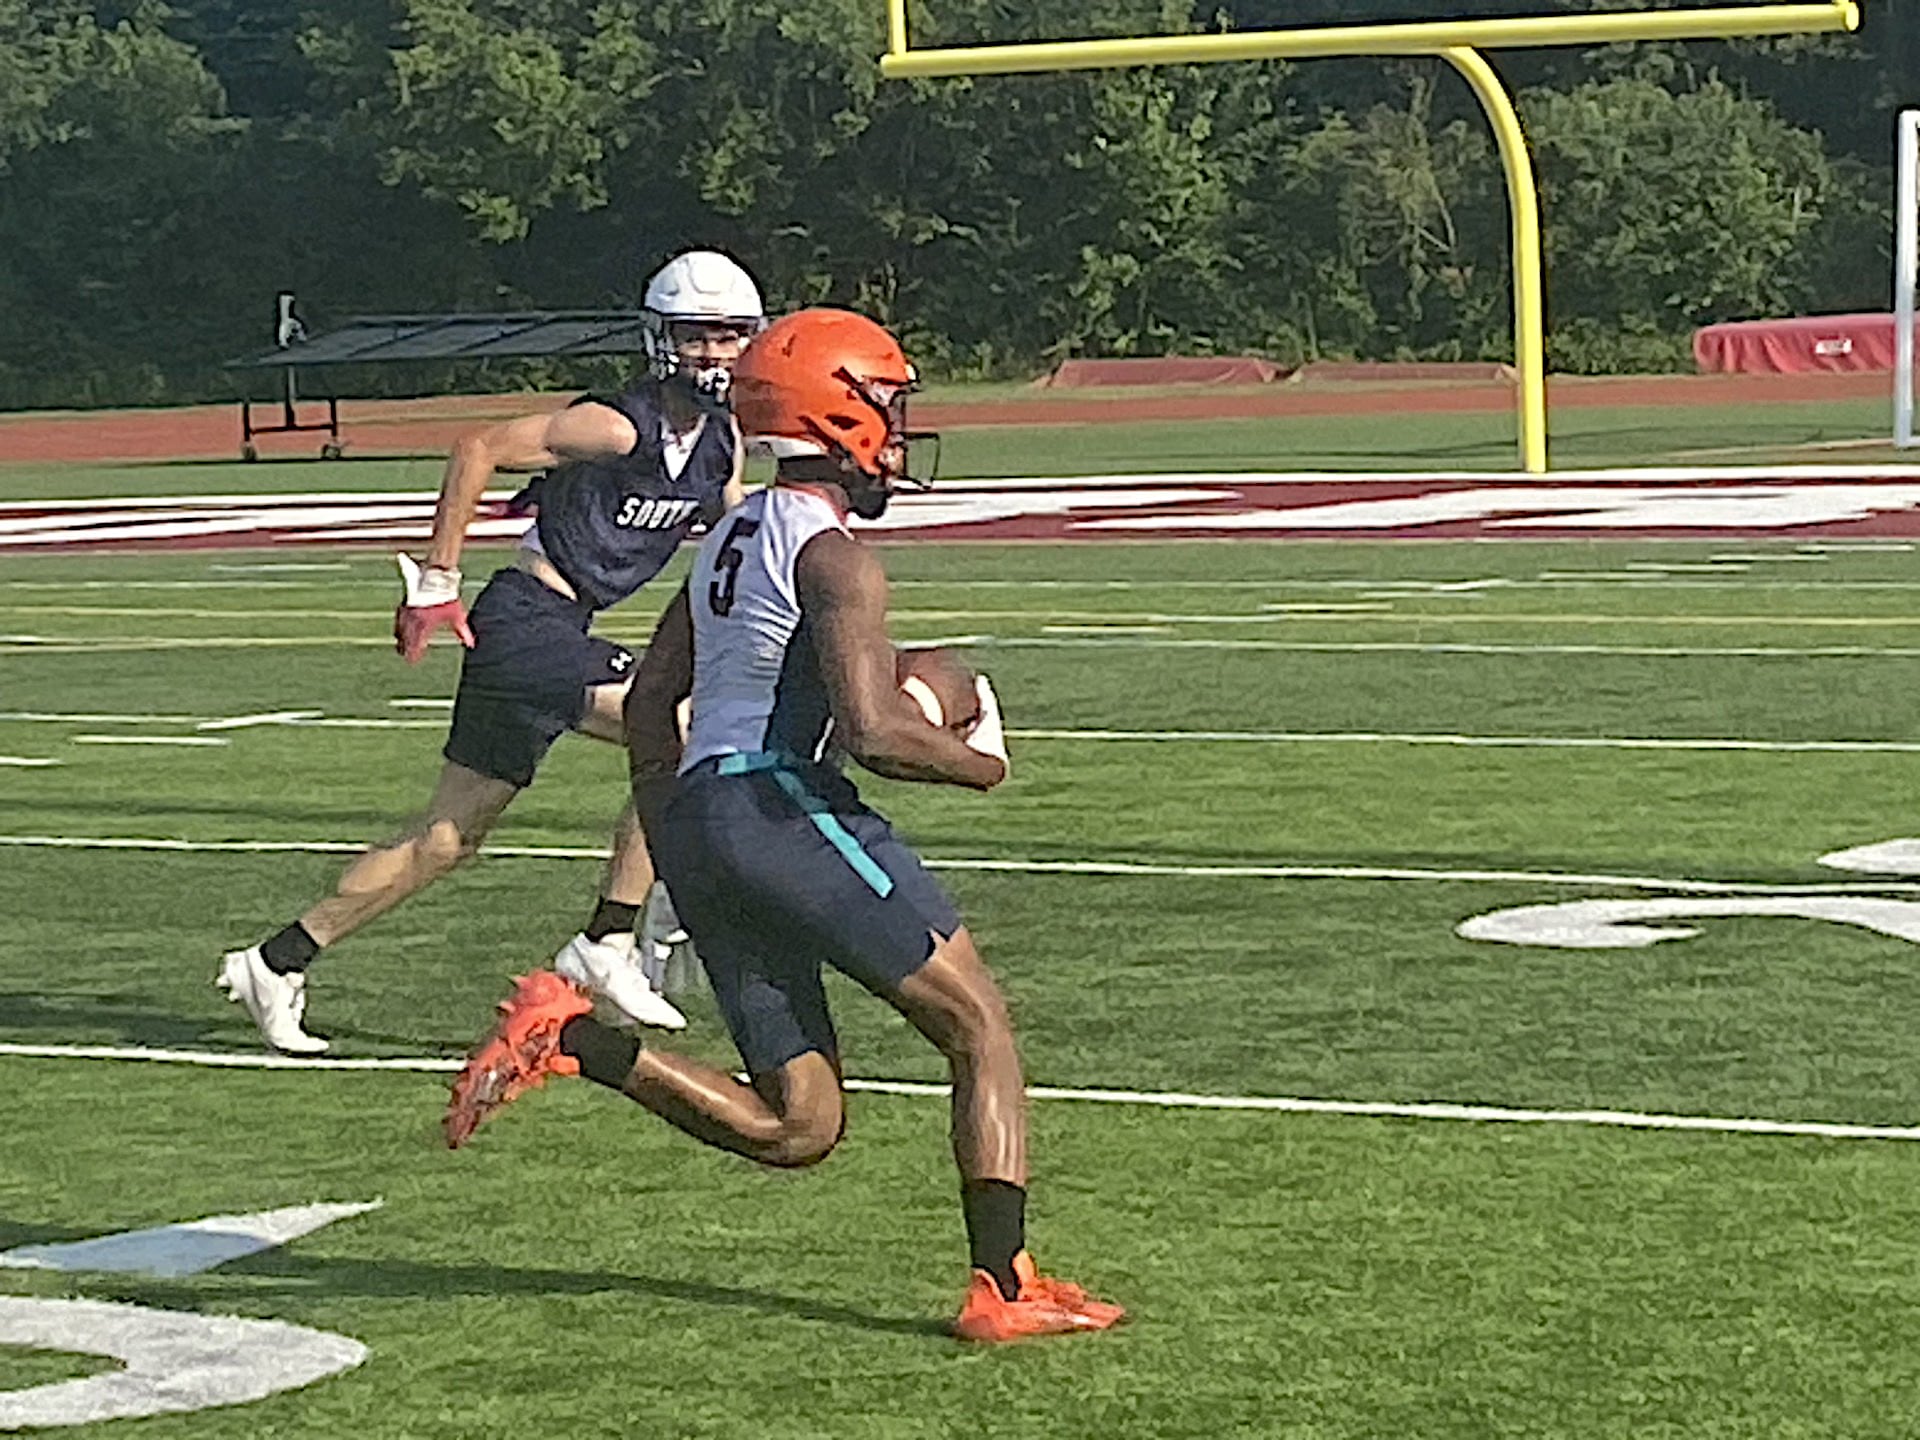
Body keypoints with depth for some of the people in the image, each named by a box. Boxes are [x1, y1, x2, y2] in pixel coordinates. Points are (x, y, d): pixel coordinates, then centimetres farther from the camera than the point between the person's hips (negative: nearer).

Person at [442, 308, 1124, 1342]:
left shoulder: (732, 539, 21)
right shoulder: (834, 557, -7)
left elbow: (650, 700, 25)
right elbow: (871, 731, -18)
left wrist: (673, 849, 29)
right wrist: (979, 760, 0)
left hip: (694, 820, 9)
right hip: (781, 804, -9)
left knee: (795, 1128, 9)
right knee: (981, 1028, 1)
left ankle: (570, 1037, -4)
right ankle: (1003, 1288, -6)